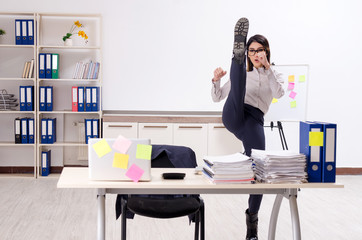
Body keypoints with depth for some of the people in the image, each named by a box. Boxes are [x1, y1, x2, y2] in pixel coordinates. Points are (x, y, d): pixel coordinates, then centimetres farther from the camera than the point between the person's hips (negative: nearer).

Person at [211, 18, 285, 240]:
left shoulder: (275, 75, 22)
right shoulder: (245, 73, 24)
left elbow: (279, 94, -3)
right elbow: (217, 97, 20)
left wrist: (267, 68, -11)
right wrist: (216, 80, 0)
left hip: (254, 121, 0)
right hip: (233, 116, 0)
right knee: (239, 75, -24)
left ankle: (252, 219, 9)